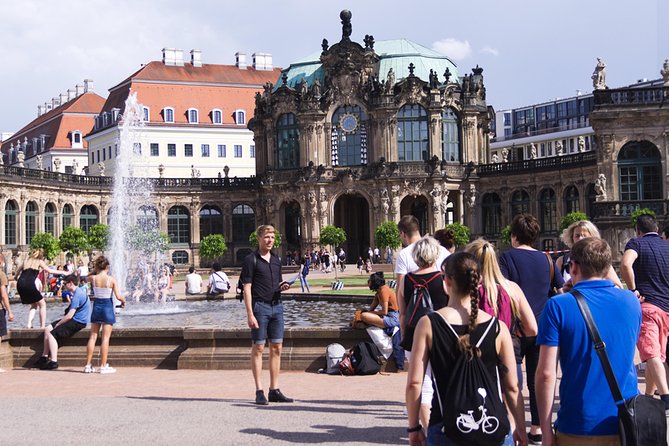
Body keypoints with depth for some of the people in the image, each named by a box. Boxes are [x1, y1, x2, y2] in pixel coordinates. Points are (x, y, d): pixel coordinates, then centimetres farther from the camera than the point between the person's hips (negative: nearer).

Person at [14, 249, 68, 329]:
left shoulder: (26, 261, 24)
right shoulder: (39, 262, 11)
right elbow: (50, 270, 5)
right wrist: (63, 272, 11)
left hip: (20, 284, 5)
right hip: (30, 284, -5)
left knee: (34, 305, 22)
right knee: (42, 304, 10)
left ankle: (29, 324, 5)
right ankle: (42, 326, 3)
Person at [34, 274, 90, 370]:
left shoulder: (77, 295, -20)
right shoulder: (80, 290, 13)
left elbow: (69, 316, -23)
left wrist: (58, 324, -9)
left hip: (77, 322, -11)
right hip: (76, 320, 11)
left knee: (52, 334, -17)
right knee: (47, 329, 9)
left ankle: (53, 362, -17)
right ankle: (44, 357, 9)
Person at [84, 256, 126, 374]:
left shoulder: (93, 278, -5)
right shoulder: (111, 279, -11)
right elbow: (118, 296, -12)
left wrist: (95, 271, 13)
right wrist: (123, 301, 6)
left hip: (96, 306, 3)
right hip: (107, 307, -3)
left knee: (93, 336, 10)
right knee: (105, 337, 0)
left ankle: (88, 365, 12)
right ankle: (103, 366, 1)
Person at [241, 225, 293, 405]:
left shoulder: (276, 259, 15)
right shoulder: (251, 259, -5)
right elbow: (247, 288, -9)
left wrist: (283, 286, 0)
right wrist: (250, 314, -15)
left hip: (276, 306, 6)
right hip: (260, 306, -6)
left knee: (277, 348, 6)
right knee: (258, 348, -1)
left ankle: (274, 390, 13)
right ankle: (259, 391, 2)